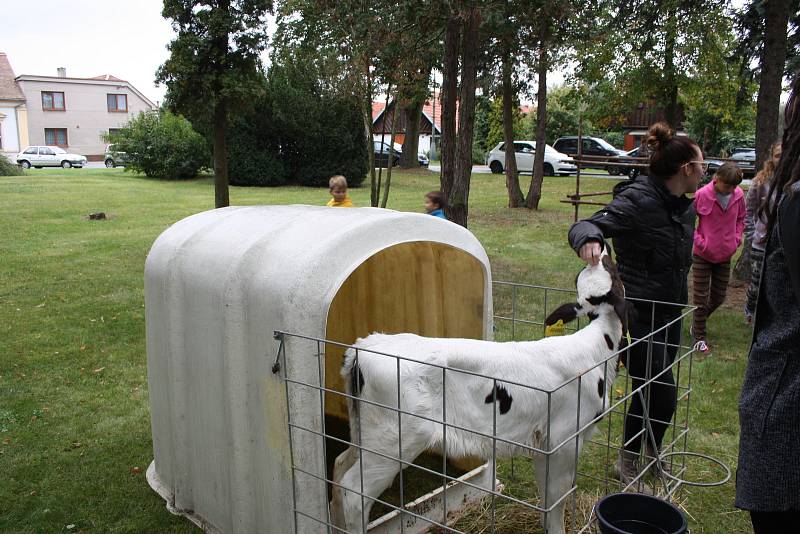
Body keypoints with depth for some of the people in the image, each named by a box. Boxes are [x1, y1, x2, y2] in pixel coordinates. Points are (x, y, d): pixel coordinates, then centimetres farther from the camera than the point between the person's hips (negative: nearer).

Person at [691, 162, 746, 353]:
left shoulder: (738, 195, -4)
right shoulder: (702, 194, -17)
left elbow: (740, 218, 13)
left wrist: (737, 238, 1)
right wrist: (699, 241, -14)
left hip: (725, 255, 5)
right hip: (703, 255, -4)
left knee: (719, 296, 15)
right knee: (701, 298, 3)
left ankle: (698, 322, 39)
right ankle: (699, 338, 15)